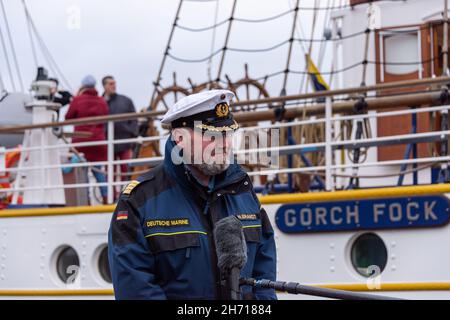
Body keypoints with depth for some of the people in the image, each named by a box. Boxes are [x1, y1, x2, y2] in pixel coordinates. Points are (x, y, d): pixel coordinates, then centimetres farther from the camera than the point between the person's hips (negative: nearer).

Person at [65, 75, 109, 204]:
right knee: (98, 169, 12)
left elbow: (68, 117, 4)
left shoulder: (77, 100, -4)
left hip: (81, 140, -3)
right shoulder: (101, 101, 5)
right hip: (98, 140, 3)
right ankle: (106, 197, 6)